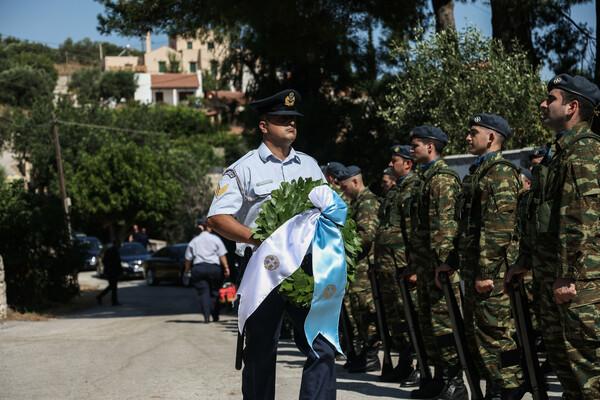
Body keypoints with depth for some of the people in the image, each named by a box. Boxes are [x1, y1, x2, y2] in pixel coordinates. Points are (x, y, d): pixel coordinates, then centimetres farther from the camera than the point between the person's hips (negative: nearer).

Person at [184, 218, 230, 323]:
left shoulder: (193, 241, 10)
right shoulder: (215, 239, 5)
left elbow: (188, 258, 11)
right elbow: (222, 255, 0)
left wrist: (187, 270, 24)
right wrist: (226, 267, 2)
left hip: (198, 268, 1)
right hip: (213, 267, -1)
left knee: (203, 292, -2)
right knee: (214, 292, 9)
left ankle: (206, 315, -15)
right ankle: (215, 316, 12)